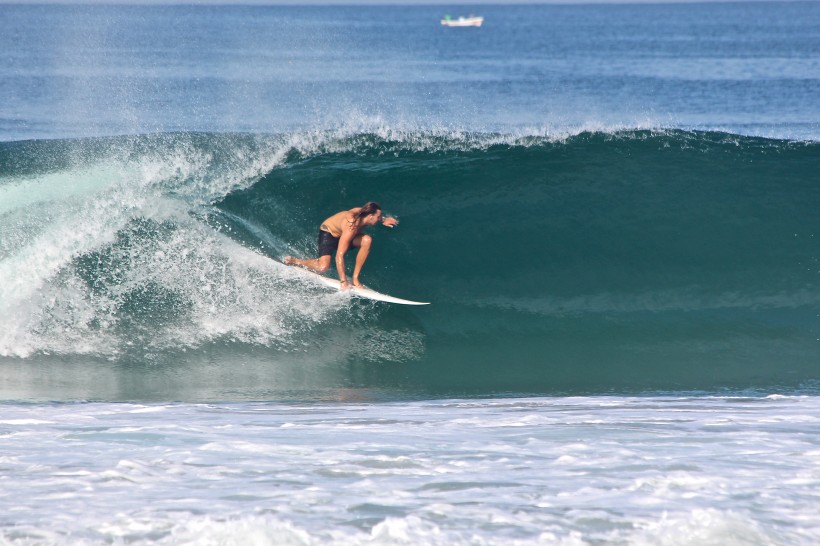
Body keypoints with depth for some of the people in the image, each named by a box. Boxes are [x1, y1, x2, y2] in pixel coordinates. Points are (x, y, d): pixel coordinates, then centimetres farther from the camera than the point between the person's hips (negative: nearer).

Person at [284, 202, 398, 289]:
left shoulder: (363, 213, -19)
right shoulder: (351, 227, -40)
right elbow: (339, 255, -41)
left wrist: (383, 220, -6)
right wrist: (343, 281, -40)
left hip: (341, 232, 7)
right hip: (328, 233, -7)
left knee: (367, 240, -19)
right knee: (323, 267, -26)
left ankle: (355, 278, -10)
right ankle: (293, 261, 2)